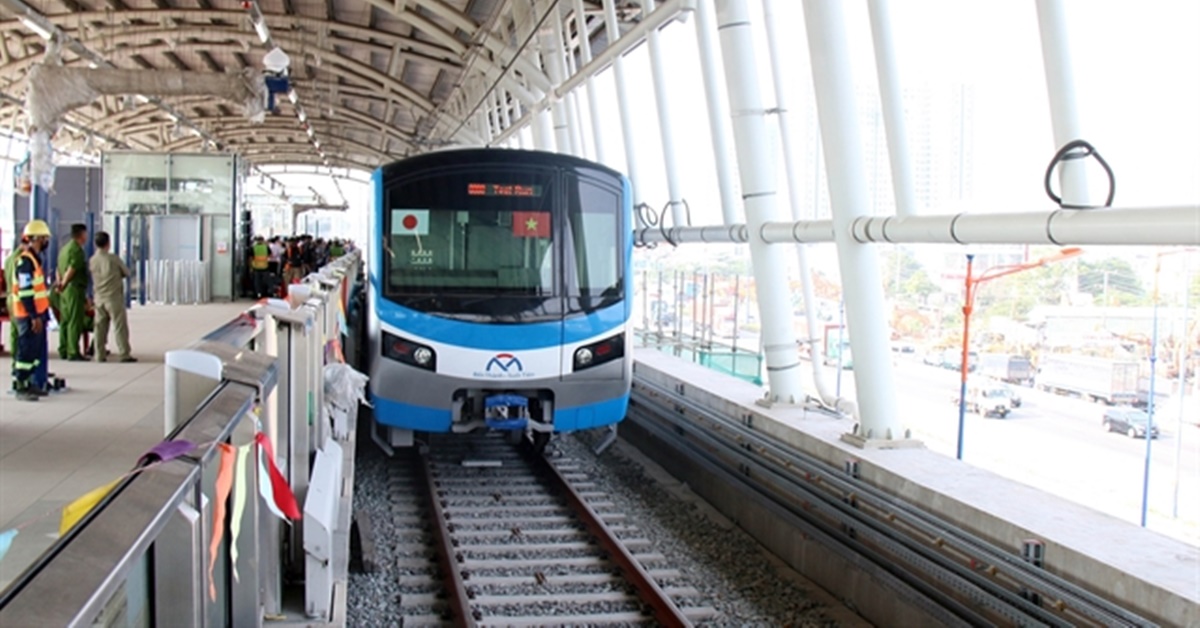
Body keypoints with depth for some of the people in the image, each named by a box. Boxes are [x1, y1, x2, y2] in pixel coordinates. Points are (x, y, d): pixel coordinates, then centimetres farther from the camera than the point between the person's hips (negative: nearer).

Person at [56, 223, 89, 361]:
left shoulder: (64, 249, 18)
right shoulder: (77, 250, -13)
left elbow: (59, 269, 17)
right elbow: (71, 270, -19)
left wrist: (60, 283, 10)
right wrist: (63, 284, -9)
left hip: (65, 291, 9)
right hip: (75, 288, -9)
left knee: (65, 321, 13)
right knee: (75, 321, -8)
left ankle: (63, 351, 18)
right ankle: (73, 353, -9)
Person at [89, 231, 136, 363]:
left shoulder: (92, 261, 2)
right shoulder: (113, 259, -11)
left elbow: (93, 277, 12)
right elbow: (126, 272, 1)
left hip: (99, 298, 5)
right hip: (114, 297, -5)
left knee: (100, 327, 8)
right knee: (120, 326, -1)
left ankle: (100, 355, 9)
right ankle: (124, 354, -2)